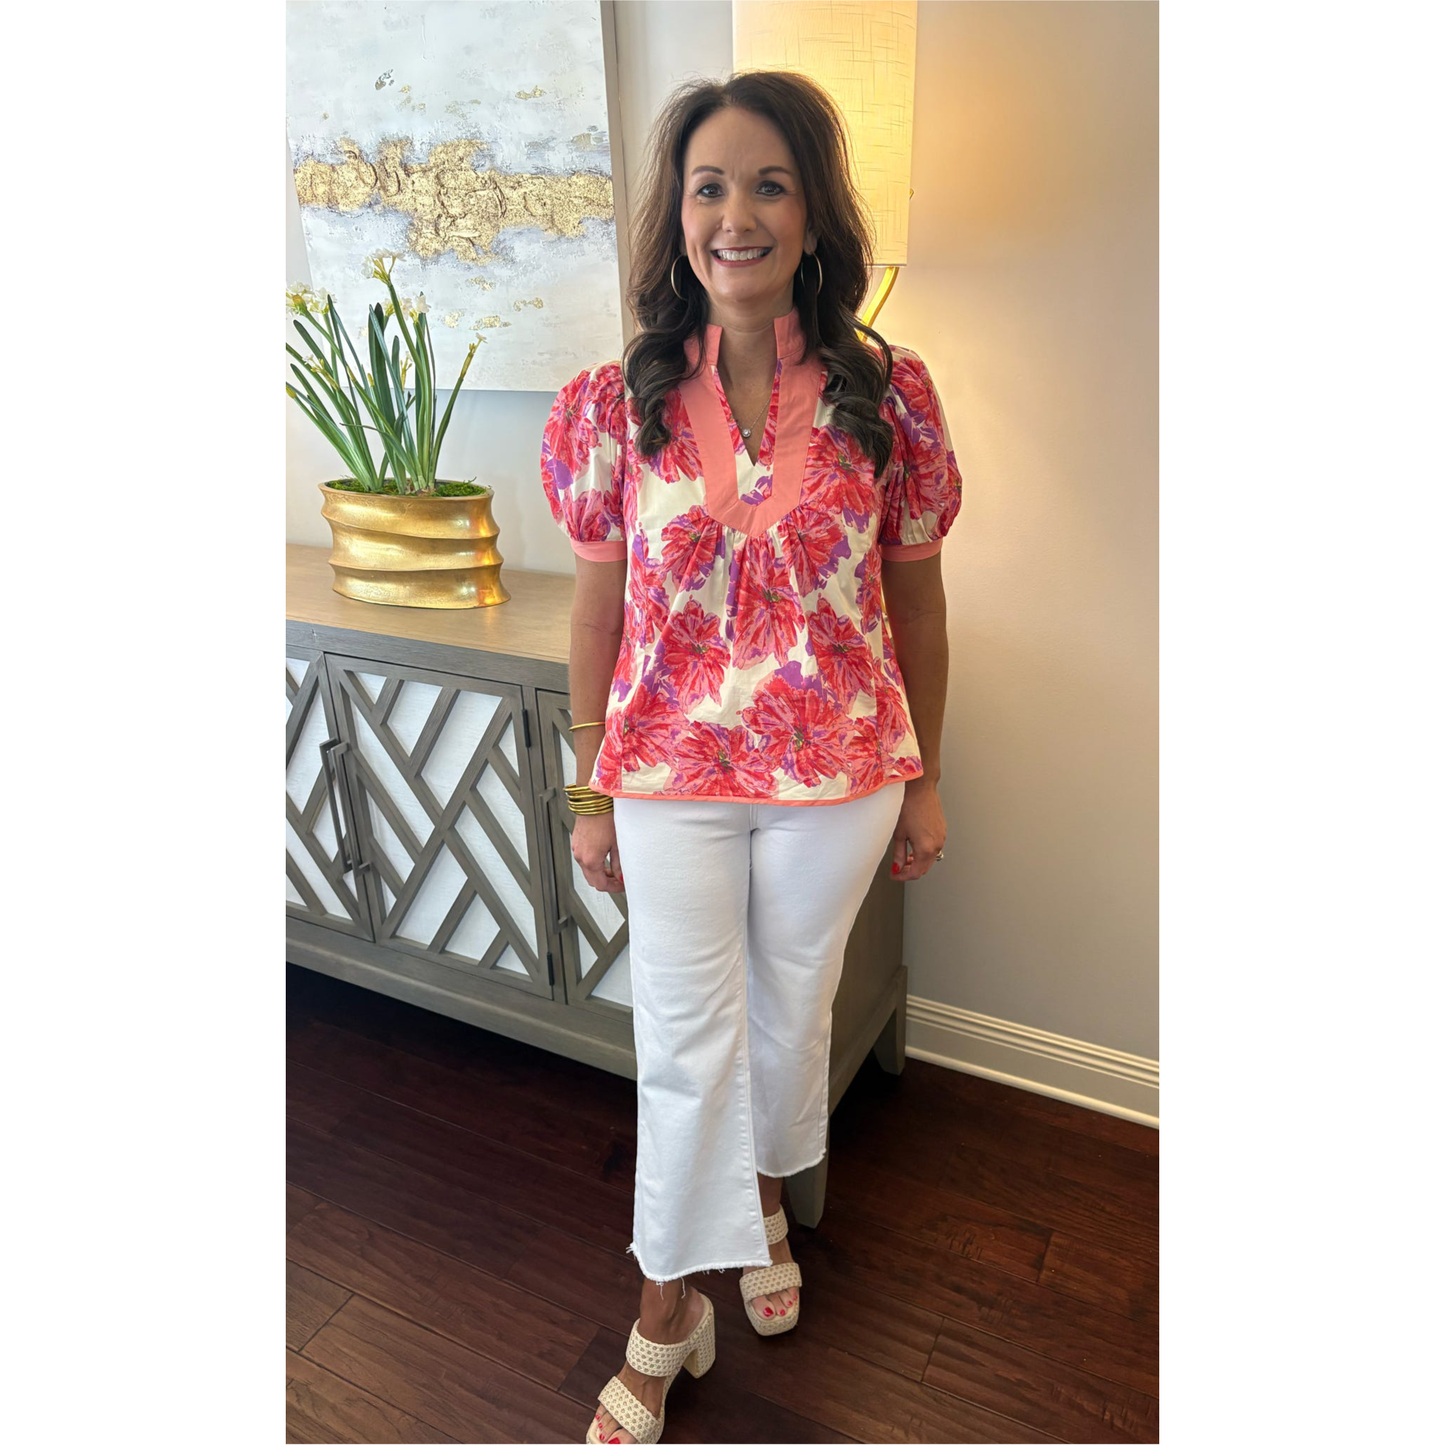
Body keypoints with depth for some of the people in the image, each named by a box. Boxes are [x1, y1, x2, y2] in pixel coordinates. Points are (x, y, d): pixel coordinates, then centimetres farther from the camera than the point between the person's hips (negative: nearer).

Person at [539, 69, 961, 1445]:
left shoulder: (889, 393, -5)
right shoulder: (618, 402, -6)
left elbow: (916, 600, 2)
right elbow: (598, 608, 0)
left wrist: (924, 779, 6)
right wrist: (591, 793, 4)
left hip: (840, 773, 1)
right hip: (673, 775, 0)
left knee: (791, 1010, 20)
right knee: (686, 1046, 7)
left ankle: (763, 1200, 51)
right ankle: (667, 1315, 32)